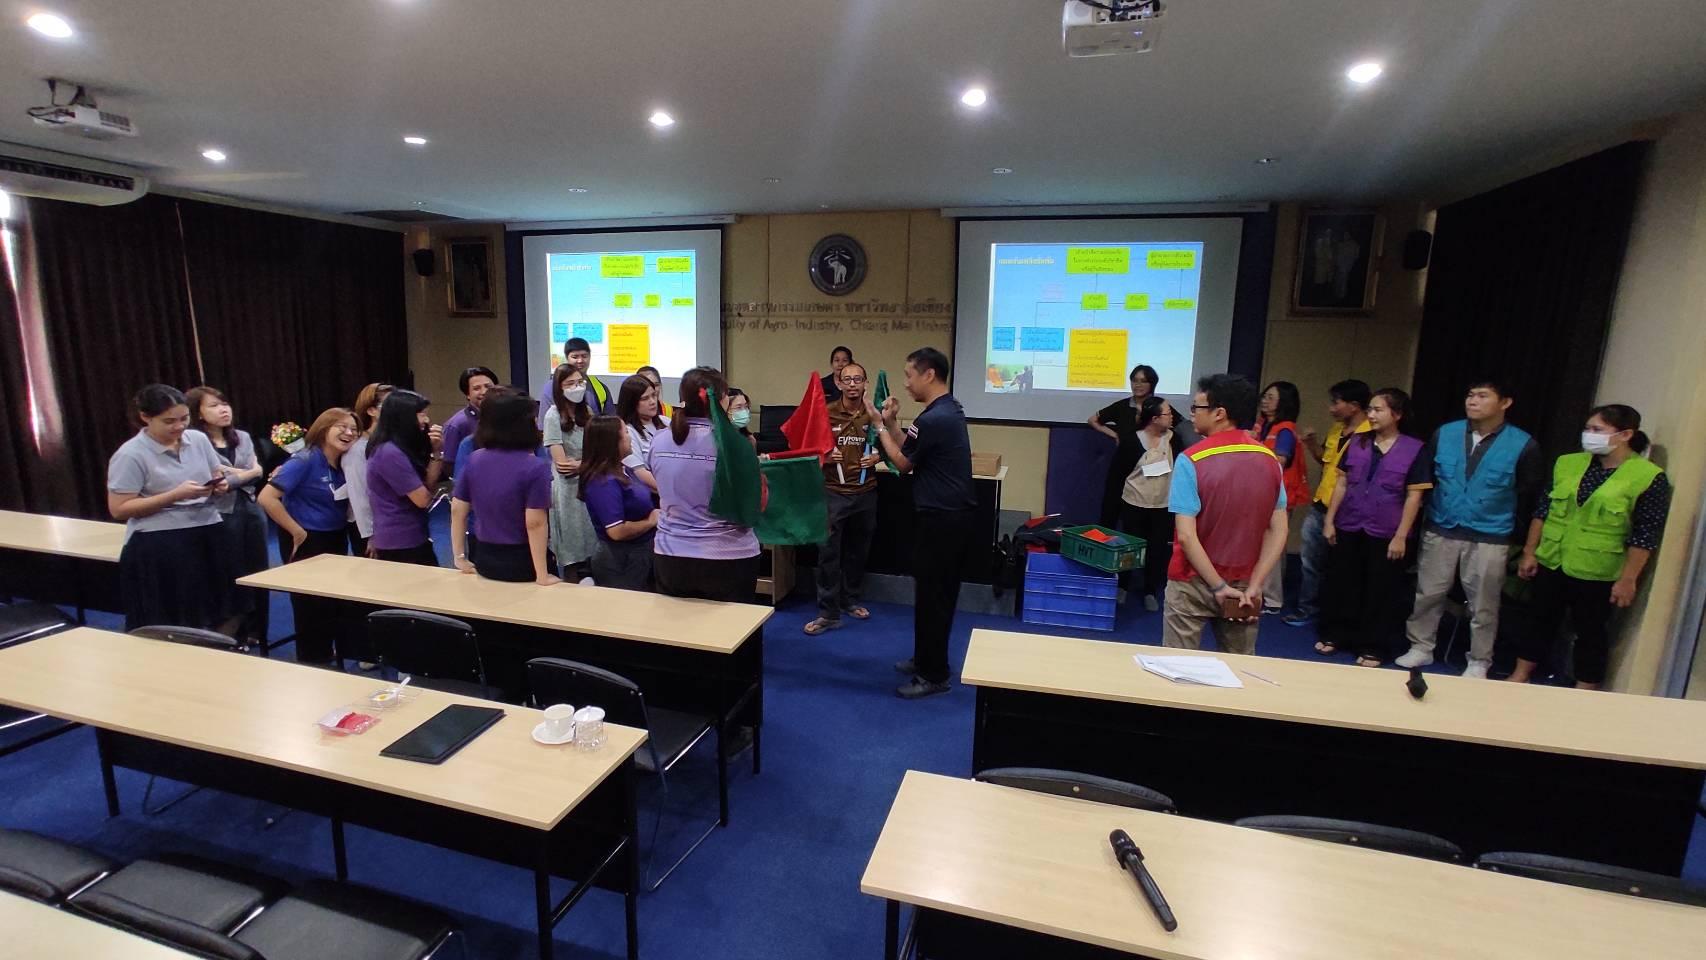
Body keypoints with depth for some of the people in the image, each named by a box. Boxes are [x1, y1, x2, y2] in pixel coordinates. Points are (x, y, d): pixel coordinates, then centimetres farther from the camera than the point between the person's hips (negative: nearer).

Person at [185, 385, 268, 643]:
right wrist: (246, 474, -9)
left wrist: (233, 473, -13)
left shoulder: (242, 437, 11)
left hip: (251, 509, 5)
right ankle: (232, 634, 21)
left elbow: (258, 472, 2)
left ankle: (256, 632, 23)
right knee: (231, 575, 5)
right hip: (221, 515, -5)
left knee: (257, 571, 10)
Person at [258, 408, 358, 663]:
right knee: (312, 607, 2)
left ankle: (330, 655, 32)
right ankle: (312, 664, 16)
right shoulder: (305, 460, -18)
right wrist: (297, 532, -18)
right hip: (307, 542, -7)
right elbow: (267, 498, -23)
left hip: (336, 540, 7)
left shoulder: (344, 463, 3)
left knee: (336, 603, 16)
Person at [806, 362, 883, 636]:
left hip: (866, 493, 3)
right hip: (833, 493, -2)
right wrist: (824, 456, -19)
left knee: (858, 550, 15)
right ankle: (828, 613, 5)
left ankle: (850, 600, 34)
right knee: (828, 552, -3)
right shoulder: (826, 413, -5)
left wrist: (877, 457, -9)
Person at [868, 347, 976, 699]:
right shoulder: (949, 409, 11)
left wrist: (879, 424, -2)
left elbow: (903, 463, -10)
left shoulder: (933, 419, -22)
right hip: (955, 514, 10)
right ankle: (926, 659, 32)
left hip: (941, 519, -10)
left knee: (931, 595, 0)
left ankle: (934, 675, 12)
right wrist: (892, 422, 8)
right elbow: (912, 453, 13)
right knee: (938, 593, 19)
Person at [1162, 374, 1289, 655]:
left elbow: (1187, 536, -20)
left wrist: (1219, 587, -13)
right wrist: (1253, 586, -4)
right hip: (1243, 585, 5)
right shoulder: (1270, 460, 0)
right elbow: (1279, 531, -2)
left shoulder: (1191, 460, -16)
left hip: (1194, 583, -4)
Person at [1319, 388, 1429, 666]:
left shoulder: (1414, 449, -5)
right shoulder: (1357, 443, 4)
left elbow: (1414, 496, -6)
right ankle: (1334, 635, 25)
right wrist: (1329, 520, 3)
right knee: (1340, 585, 11)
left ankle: (1373, 648, 19)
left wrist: (1400, 536, -9)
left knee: (1381, 592, 7)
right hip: (1348, 528, 3)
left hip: (1386, 534, -3)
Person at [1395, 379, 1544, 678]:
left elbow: (1529, 495, 1)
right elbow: (1424, 478, 8)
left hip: (1490, 539, -2)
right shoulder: (1444, 434, -1)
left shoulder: (1523, 445, -7)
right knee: (1428, 594, 10)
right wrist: (1436, 510, 9)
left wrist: (1504, 521, 5)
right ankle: (1421, 647, 25)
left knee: (1483, 606, 9)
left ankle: (1479, 662, 24)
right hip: (1440, 531, 2)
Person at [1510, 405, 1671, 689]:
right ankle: (1519, 679, 24)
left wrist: (1627, 579, -12)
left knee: (1589, 631, 9)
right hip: (1551, 563, 4)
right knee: (1542, 622, 14)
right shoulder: (1568, 464, 2)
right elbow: (1542, 510, 6)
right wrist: (1529, 552, 4)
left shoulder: (1649, 477, -9)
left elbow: (1645, 536, -10)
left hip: (1597, 574, -4)